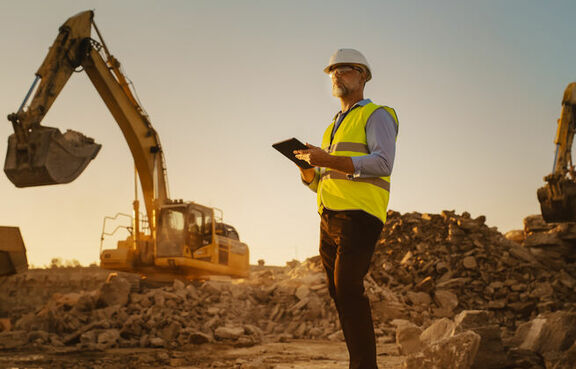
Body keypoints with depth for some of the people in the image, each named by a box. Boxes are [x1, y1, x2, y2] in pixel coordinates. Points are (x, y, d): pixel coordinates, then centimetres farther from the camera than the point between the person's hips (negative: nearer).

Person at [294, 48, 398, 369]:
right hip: (330, 219, 8)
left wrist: (327, 160, -19)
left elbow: (382, 164, -15)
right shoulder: (335, 126, 27)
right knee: (339, 294, 4)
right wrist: (308, 167, 3)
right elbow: (318, 182, 26)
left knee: (348, 288, -19)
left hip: (359, 216, -8)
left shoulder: (377, 115, 3)